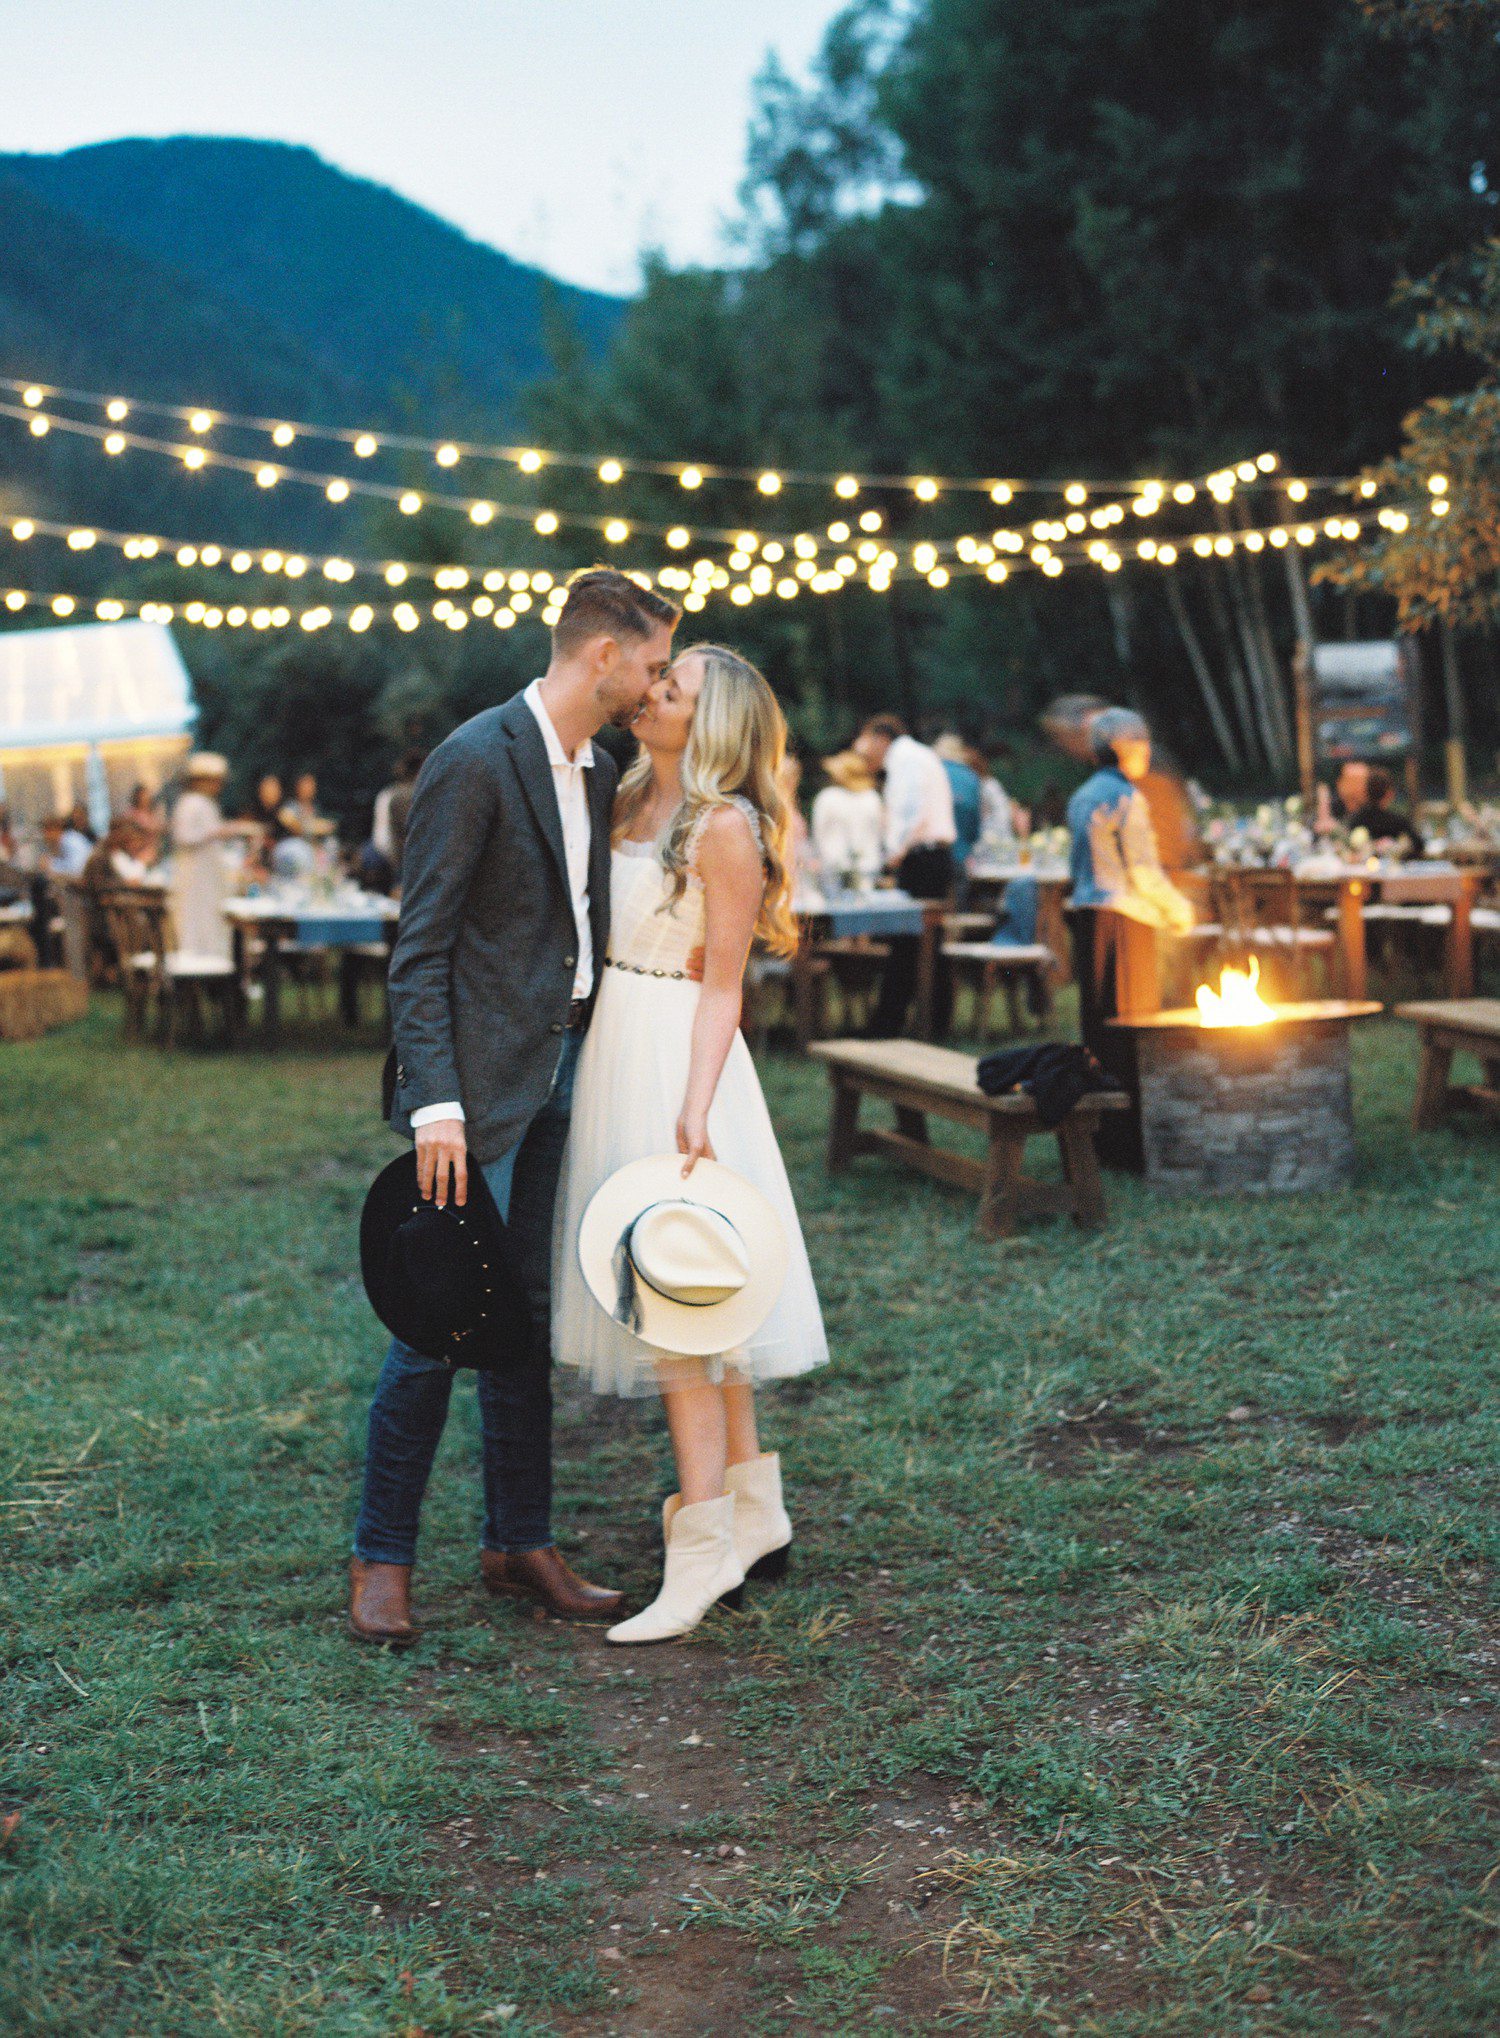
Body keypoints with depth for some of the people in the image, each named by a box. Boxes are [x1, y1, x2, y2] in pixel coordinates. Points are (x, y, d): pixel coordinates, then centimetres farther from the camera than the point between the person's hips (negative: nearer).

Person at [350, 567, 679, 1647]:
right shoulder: (475, 760, -13)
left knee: (528, 1314, 13)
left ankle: (520, 1543, 22)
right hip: (480, 1077, -8)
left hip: (562, 1070, 8)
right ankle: (383, 1557, 8)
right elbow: (420, 948, -15)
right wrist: (435, 1103, -20)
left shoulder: (600, 771, 13)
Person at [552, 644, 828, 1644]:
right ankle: (755, 1508, 25)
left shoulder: (725, 827, -12)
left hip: (675, 1057, -8)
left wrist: (695, 1111, -21)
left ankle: (702, 1552, -3)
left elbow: (722, 988, -15)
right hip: (613, 1046, 9)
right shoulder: (629, 802, 11)